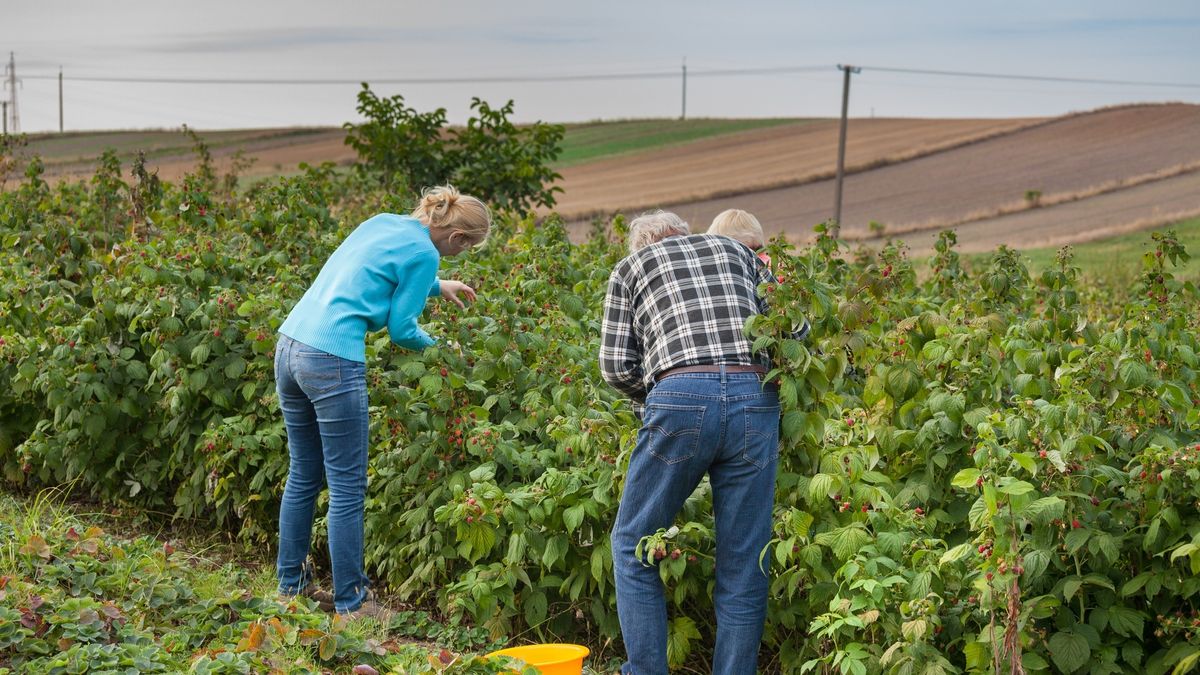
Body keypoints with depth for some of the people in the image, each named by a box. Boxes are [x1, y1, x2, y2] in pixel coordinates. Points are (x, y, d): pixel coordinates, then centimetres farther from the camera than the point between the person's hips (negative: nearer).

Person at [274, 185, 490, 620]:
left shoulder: (384, 222, 17)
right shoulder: (424, 254, -6)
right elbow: (401, 329, -2)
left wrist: (437, 286, 42)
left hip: (290, 343, 9)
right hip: (332, 360, -9)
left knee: (303, 477, 18)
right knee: (347, 487, 1)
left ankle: (292, 584, 28)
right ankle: (351, 603, 8)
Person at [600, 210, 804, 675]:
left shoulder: (630, 268, 21)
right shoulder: (738, 252, 27)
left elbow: (616, 365, 11)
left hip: (680, 397, -2)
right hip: (755, 400, 2)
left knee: (633, 545, 13)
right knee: (743, 564, 7)